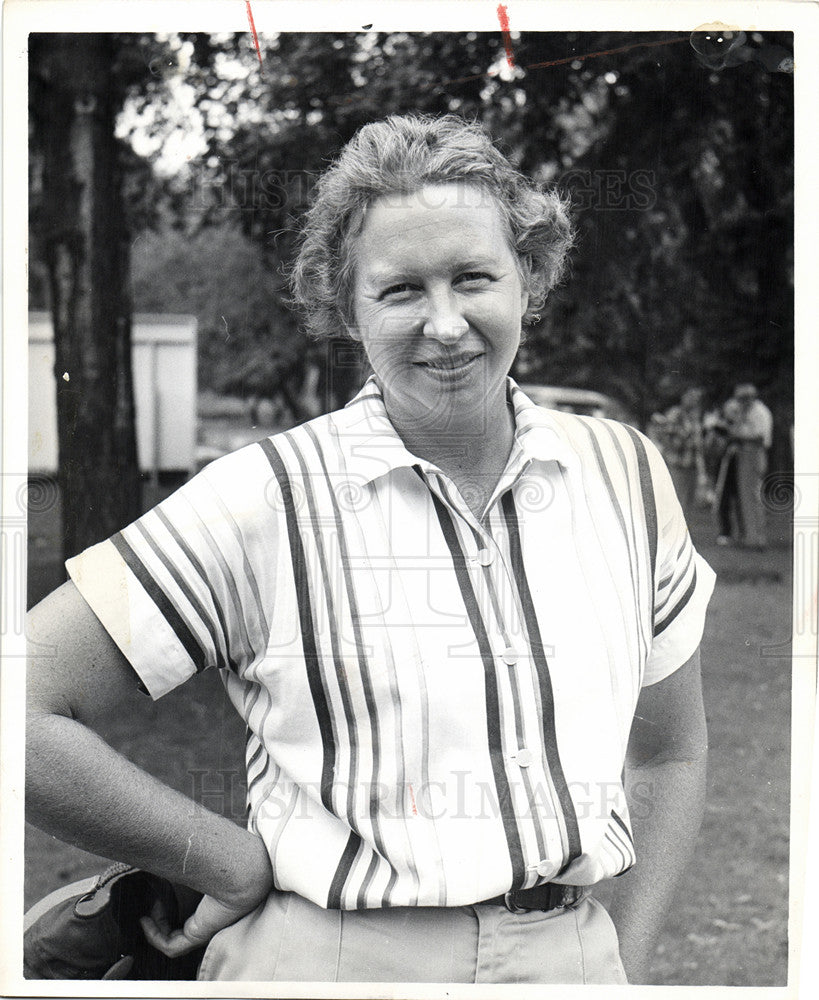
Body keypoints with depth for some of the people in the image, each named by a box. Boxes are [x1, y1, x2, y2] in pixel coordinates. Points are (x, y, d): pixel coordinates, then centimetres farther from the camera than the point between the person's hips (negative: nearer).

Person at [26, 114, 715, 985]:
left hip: (574, 954, 4)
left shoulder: (624, 473, 3)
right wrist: (238, 869, -10)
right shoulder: (268, 498, -11)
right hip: (335, 960, -3)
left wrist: (629, 966, 5)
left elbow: (669, 752, 14)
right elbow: (28, 715, -14)